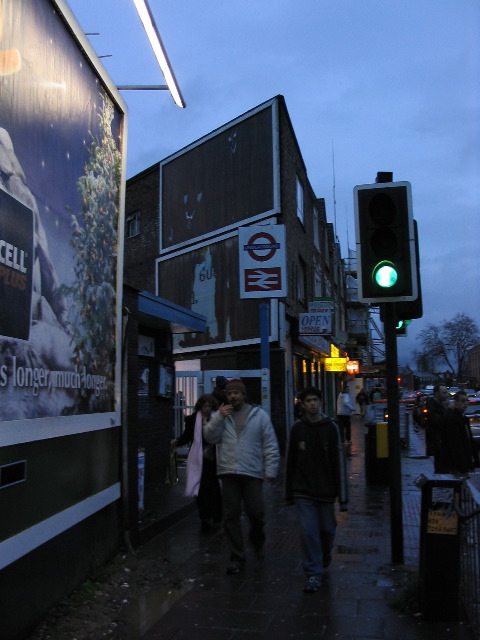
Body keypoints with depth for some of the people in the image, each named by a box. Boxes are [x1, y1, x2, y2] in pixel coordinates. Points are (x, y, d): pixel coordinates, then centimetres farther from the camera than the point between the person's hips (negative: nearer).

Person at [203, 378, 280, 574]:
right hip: (228, 472, 2)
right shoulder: (221, 415, 9)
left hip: (252, 472, -2)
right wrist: (219, 418, -13)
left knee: (256, 513, 2)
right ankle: (237, 557, 17)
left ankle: (257, 539, 35)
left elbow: (270, 445, 1)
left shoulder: (259, 415, 2)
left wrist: (270, 470, -4)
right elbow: (210, 437, -2)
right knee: (231, 516, 5)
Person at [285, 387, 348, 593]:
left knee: (327, 529, 12)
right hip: (303, 492, 0)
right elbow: (290, 462, 4)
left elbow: (339, 462, -5)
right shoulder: (297, 428, -1)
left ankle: (324, 559, 41)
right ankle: (313, 575, 7)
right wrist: (289, 493, 6)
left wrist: (342, 496, -7)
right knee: (308, 531, -6)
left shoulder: (331, 428, -4)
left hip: (325, 490, 0)